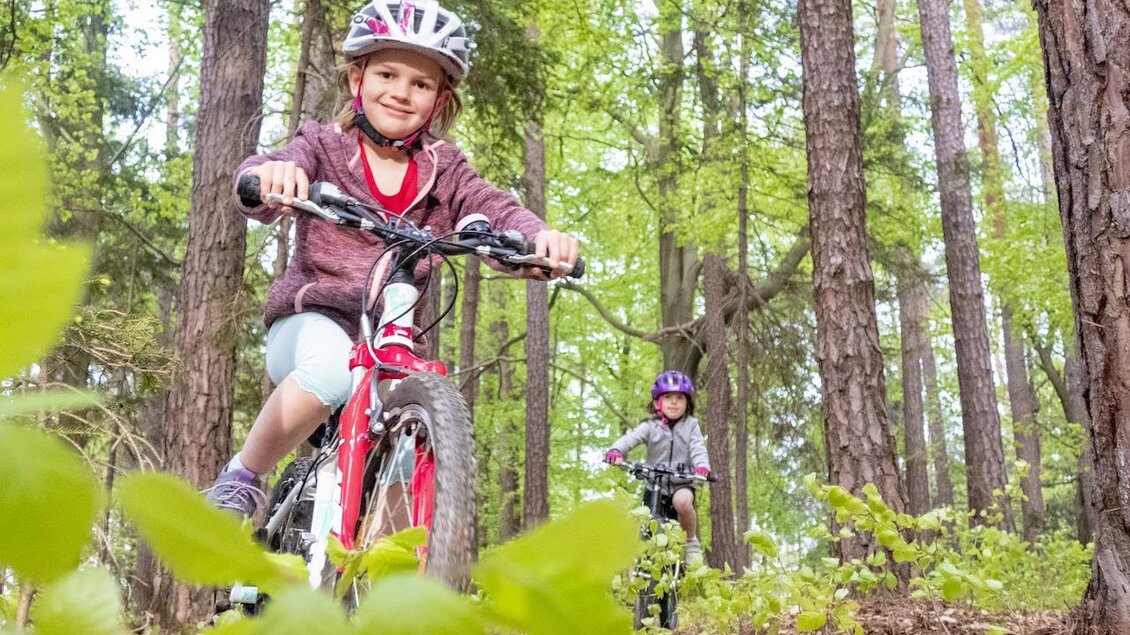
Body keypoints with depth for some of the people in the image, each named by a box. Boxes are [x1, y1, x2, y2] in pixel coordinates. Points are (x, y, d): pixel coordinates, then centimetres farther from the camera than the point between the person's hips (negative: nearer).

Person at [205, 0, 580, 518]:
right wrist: (269, 175, -47)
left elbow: (494, 209, -12)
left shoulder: (442, 171, 6)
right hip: (312, 324, -3)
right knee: (332, 365, -37)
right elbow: (258, 190, -20)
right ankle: (240, 479, -15)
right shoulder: (324, 146, -1)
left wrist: (540, 234, -36)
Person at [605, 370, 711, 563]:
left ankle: (691, 542, -12)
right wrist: (616, 451, -40)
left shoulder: (691, 425, 2)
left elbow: (698, 448, -12)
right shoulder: (650, 426, -1)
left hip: (682, 483, -1)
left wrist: (702, 467, -34)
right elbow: (630, 438, -17)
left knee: (682, 501, -35)